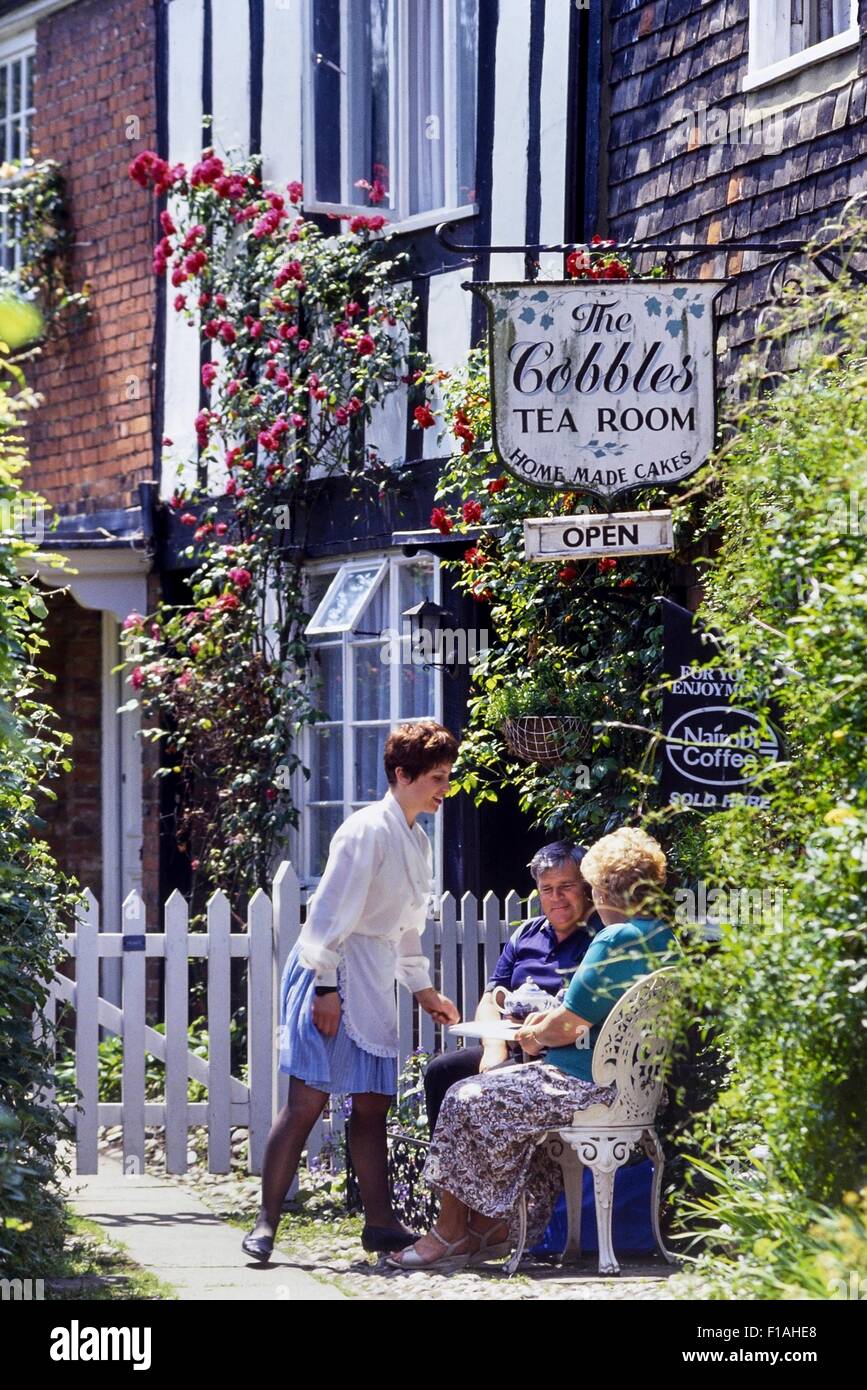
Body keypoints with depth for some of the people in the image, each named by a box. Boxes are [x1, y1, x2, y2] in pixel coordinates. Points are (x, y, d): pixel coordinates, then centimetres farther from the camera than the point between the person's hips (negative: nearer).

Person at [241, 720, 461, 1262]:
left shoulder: (417, 841, 17)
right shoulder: (369, 830, -12)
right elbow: (332, 912, -16)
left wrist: (425, 992, 28)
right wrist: (327, 988, -21)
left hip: (375, 983, 9)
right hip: (333, 973, -9)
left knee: (373, 1104, 8)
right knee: (307, 1100, -10)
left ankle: (381, 1222, 10)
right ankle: (266, 1223, -7)